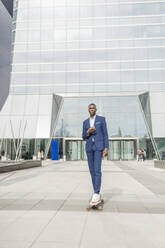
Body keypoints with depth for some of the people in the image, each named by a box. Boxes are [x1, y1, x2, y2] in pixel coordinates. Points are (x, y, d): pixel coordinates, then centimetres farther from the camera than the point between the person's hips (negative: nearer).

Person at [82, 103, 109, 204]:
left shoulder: (102, 119, 3)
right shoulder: (85, 122, 14)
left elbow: (105, 134, -1)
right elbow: (84, 137, 14)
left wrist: (106, 148, -11)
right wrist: (88, 132, -11)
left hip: (99, 146, -4)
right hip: (89, 147, 5)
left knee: (97, 170, -16)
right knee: (92, 170, 3)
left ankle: (96, 194, -16)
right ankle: (97, 193, 14)